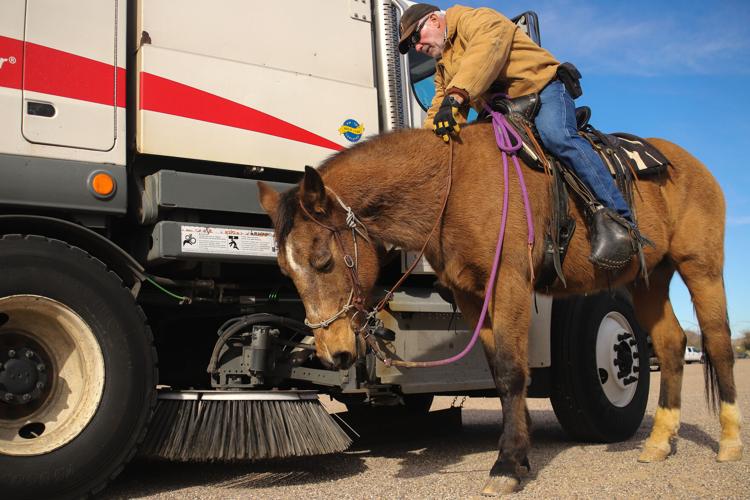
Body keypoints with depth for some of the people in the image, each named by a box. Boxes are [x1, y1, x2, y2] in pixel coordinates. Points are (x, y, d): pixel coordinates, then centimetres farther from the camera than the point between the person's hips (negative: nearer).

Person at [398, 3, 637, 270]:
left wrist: (455, 97, -43)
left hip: (542, 90, -9)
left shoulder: (475, 19, -4)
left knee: (554, 134, -36)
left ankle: (614, 213, -38)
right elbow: (439, 109, 11)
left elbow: (486, 50, -27)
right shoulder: (443, 68, 23)